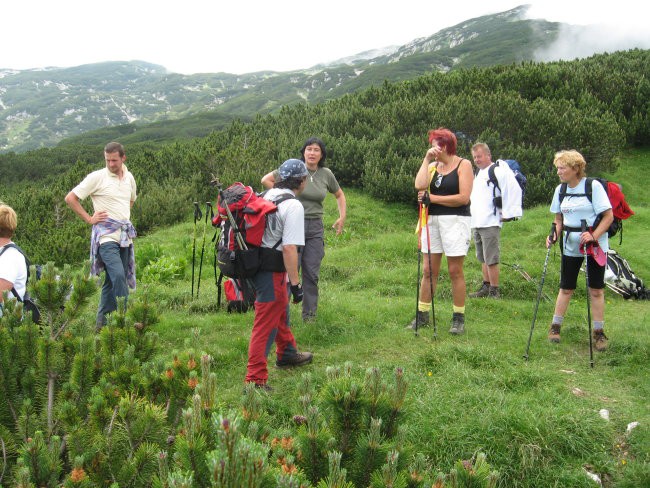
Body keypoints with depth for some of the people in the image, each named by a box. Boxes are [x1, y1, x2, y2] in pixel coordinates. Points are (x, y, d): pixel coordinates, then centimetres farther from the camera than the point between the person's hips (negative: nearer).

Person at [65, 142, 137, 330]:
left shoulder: (129, 177, 12)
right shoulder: (97, 177, -6)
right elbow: (70, 198, -5)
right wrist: (89, 219, -7)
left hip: (125, 234, 6)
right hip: (106, 235, -6)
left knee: (113, 280, 10)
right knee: (118, 275, -22)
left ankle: (102, 322, 20)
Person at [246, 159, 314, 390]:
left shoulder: (266, 196, 8)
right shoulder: (293, 206, -18)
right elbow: (289, 248, -24)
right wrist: (296, 283, -19)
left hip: (256, 265, 9)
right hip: (272, 273, -9)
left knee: (281, 312, 28)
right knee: (266, 325, -3)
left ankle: (287, 353, 48)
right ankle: (255, 379, 2)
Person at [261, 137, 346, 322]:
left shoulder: (326, 174, 5)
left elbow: (339, 195, 21)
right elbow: (265, 180, -1)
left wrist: (342, 217, 12)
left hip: (315, 227, 3)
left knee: (312, 274, 7)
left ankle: (309, 315, 18)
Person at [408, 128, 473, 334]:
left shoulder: (463, 165, -2)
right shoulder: (433, 166, 13)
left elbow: (463, 198, -12)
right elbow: (419, 185, -7)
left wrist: (432, 198, -10)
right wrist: (426, 160, -3)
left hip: (455, 221, -5)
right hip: (432, 221, 5)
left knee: (455, 271, -1)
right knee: (428, 270, 6)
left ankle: (459, 317, 10)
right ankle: (422, 314, 14)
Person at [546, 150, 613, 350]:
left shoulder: (593, 186, -12)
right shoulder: (560, 190, 4)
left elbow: (608, 216, -12)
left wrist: (594, 236, -25)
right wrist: (555, 235, -5)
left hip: (595, 246, -4)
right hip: (570, 246, 4)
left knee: (596, 290, 2)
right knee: (566, 288, 8)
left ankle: (599, 332, 14)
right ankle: (555, 326, 21)